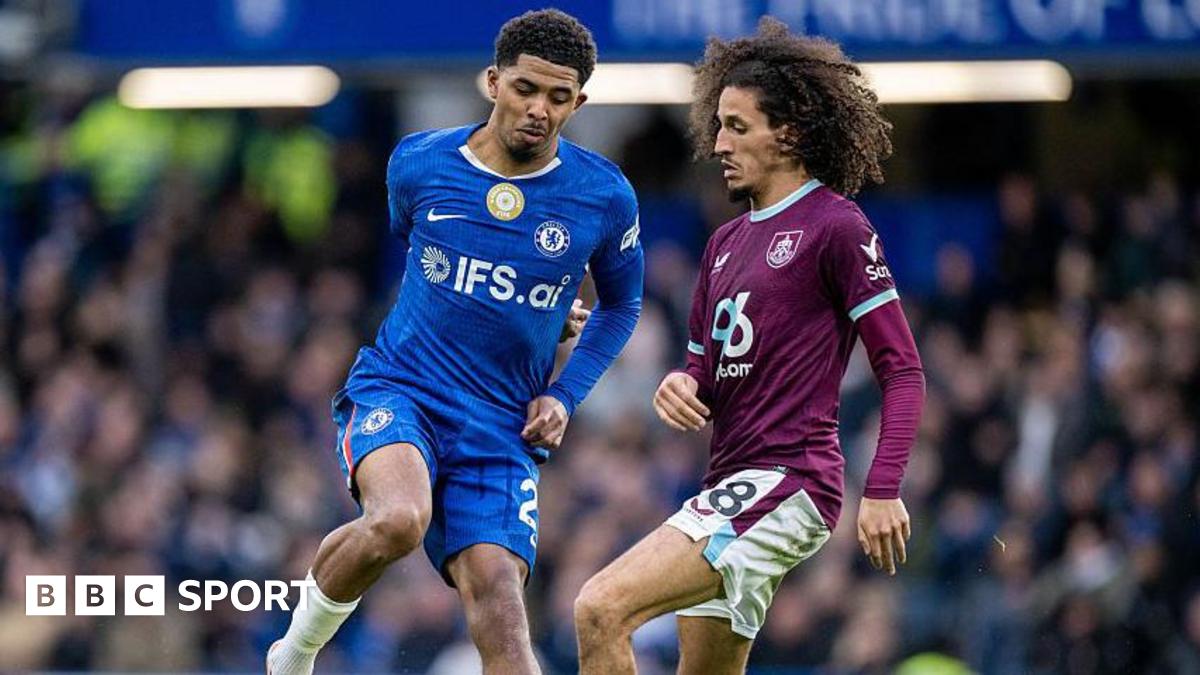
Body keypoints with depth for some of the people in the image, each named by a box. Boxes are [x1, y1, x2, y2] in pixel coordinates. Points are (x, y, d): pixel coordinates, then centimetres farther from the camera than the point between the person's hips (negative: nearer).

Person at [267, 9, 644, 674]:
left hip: (502, 430, 1)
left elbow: (621, 305, 16)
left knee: (498, 608, -15)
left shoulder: (604, 196, -3)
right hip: (396, 391, -1)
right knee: (398, 519, -32)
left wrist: (564, 397, 3)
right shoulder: (417, 164, -2)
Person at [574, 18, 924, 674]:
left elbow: (902, 370, -10)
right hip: (732, 484, 9)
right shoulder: (727, 241, 19)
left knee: (602, 608, -23)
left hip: (786, 481, -9)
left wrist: (882, 491, -19)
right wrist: (682, 386, 1)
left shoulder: (837, 226, -6)